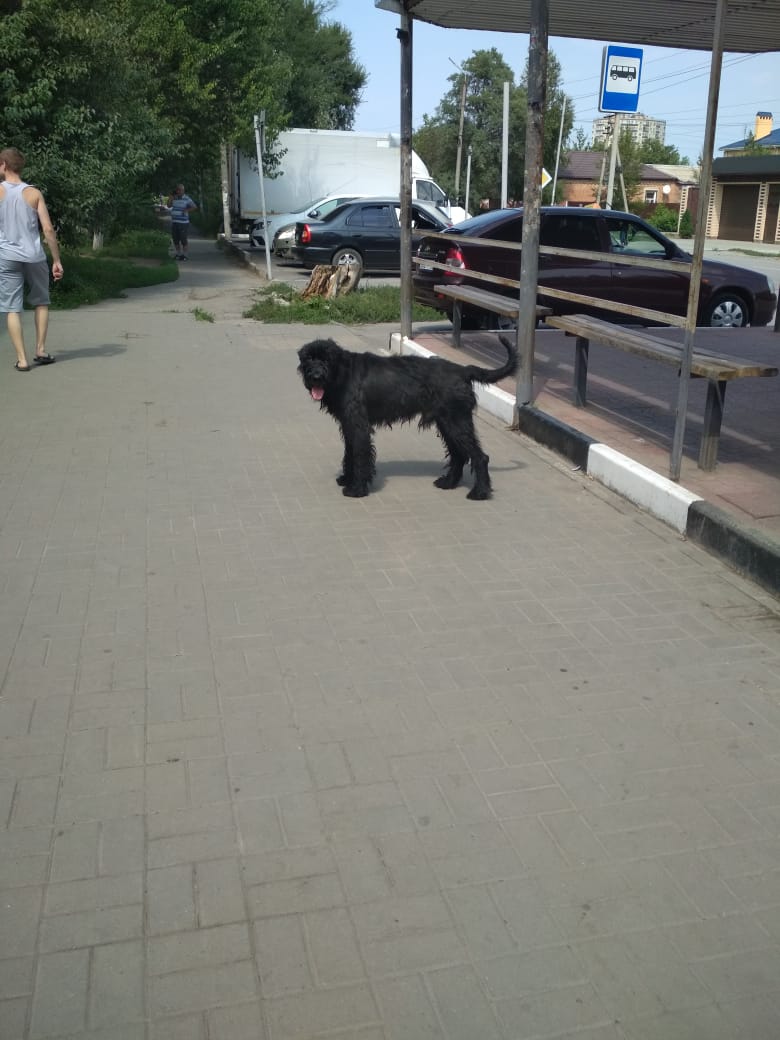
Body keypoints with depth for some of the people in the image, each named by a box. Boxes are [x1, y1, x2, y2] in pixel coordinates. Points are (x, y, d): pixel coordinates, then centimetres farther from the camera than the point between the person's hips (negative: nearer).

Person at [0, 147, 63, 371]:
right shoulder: (34, 193, 0)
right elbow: (48, 229, -5)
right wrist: (57, 260, 1)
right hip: (34, 257, 1)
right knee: (41, 303, 21)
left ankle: (22, 359, -2)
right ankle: (40, 350, 17)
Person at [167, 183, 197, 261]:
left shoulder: (187, 198, -3)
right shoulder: (174, 198, 13)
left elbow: (194, 207, -9)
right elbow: (169, 205, 3)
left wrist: (187, 210, -19)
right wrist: (172, 196, -1)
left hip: (183, 222, -5)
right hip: (174, 222, 5)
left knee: (184, 239, -4)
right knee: (175, 239, 9)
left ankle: (184, 255, 4)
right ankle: (178, 254, 19)